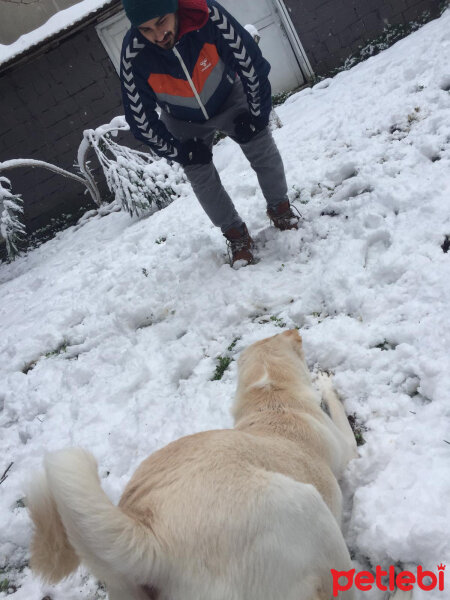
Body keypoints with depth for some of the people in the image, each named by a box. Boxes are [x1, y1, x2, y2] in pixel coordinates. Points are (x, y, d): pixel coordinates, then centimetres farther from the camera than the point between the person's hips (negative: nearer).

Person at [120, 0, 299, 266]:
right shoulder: (134, 55, -32)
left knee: (265, 151, -11)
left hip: (229, 98, 0)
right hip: (185, 123, 1)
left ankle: (280, 208, 14)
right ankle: (237, 237, 10)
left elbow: (252, 63, -23)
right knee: (202, 179, -8)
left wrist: (257, 115, -15)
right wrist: (180, 152, -13)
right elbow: (141, 119, -20)